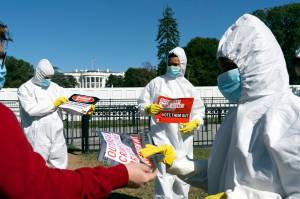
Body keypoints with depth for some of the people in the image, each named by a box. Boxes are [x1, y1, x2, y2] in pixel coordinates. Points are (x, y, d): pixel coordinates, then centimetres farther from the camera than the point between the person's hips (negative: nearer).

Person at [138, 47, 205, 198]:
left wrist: (195, 123, -7)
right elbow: (141, 102, 8)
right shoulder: (157, 82, 6)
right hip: (162, 136, -3)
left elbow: (198, 109, 12)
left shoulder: (188, 86, 11)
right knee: (164, 173, -10)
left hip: (183, 137, 3)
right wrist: (149, 108, -14)